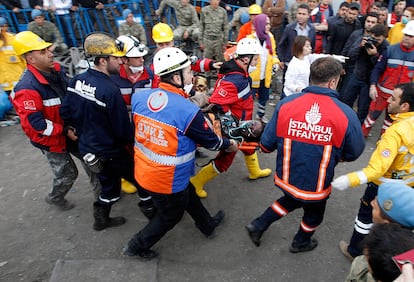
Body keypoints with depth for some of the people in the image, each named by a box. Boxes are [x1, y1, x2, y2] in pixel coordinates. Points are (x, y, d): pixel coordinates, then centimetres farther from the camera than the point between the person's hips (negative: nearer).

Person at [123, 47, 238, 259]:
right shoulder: (188, 110, -26)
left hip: (143, 171, 7)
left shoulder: (139, 97, -9)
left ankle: (207, 224, 53)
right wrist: (229, 145, 9)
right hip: (168, 180, -7)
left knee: (188, 195, 29)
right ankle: (138, 246, 40)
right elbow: (210, 140, -11)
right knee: (170, 216, 23)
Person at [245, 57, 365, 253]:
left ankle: (258, 226, 35)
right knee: (313, 214, 30)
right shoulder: (346, 115, -20)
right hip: (317, 186, -2)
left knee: (291, 199, 35)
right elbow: (353, 153, -5)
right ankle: (301, 243, 55)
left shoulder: (286, 104, -17)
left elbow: (266, 145, -12)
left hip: (286, 179, 2)